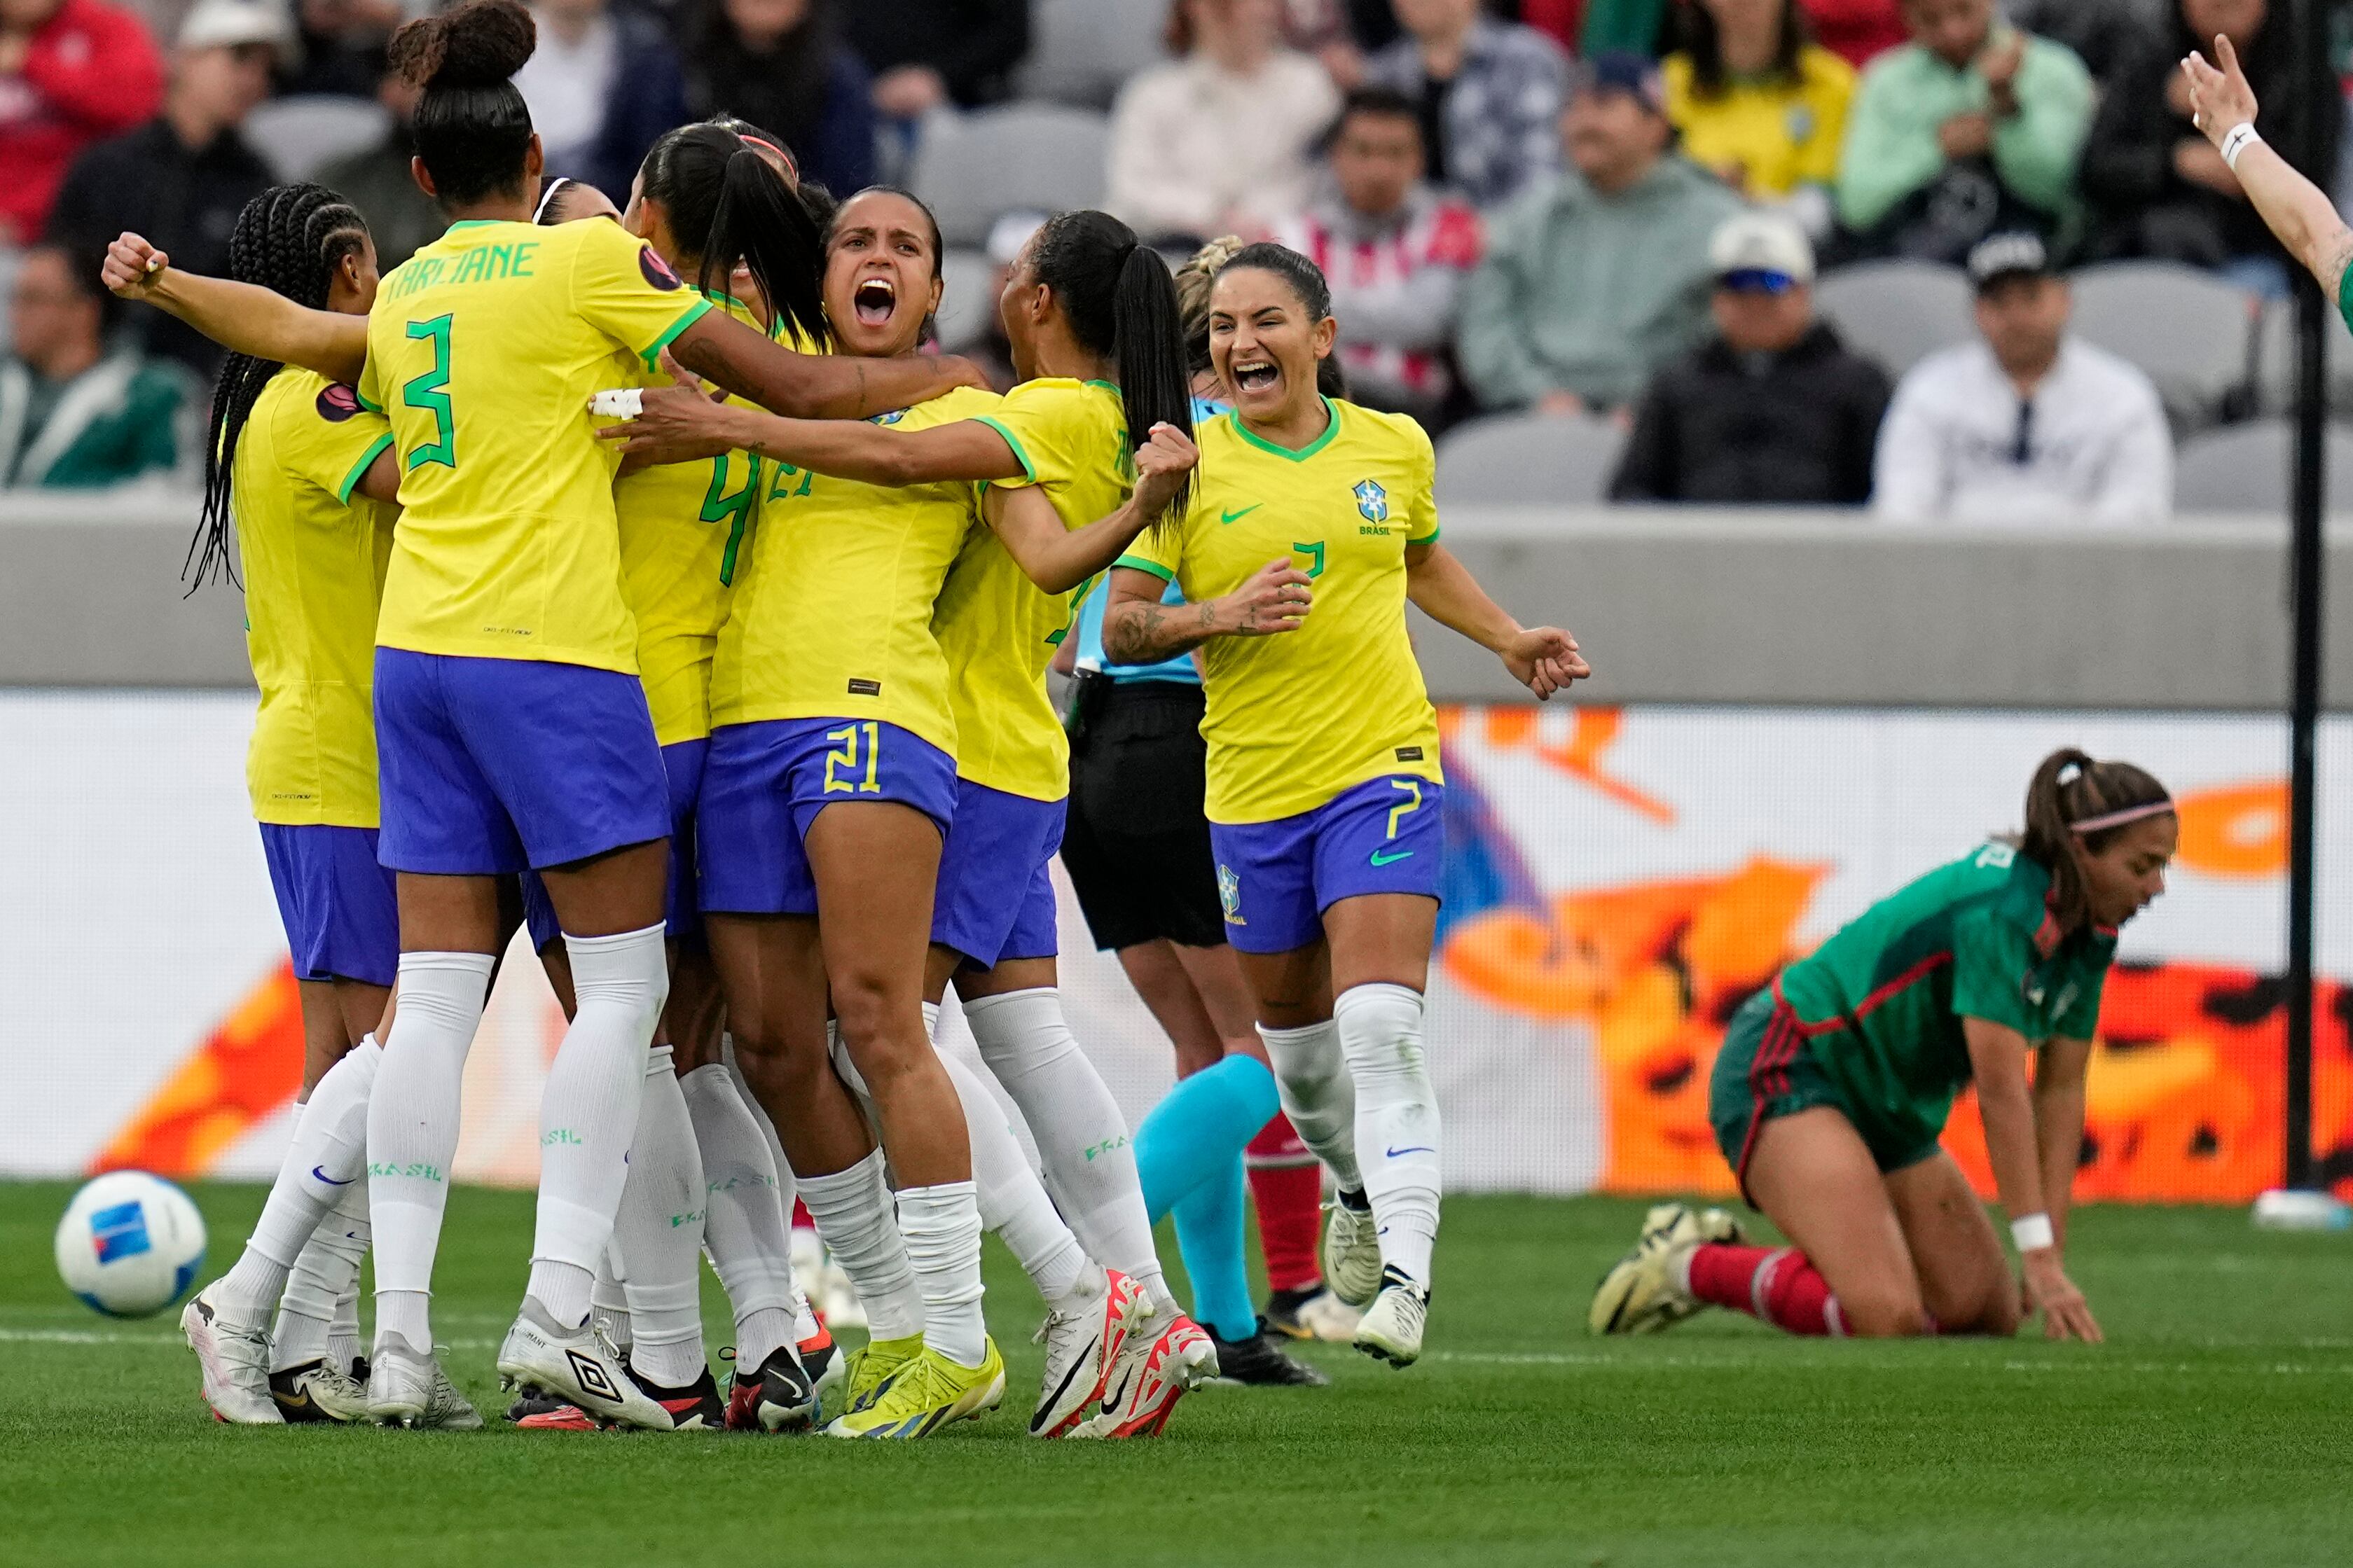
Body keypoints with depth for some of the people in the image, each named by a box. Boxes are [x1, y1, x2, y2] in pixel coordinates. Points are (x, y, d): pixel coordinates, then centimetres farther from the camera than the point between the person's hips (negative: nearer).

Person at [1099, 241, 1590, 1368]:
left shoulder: (1394, 449, 5)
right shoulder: (1188, 467, -2)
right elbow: (1121, 629, -3)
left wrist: (1507, 638, 19)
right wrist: (1221, 615, -19)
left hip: (1383, 770, -1)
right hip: (1250, 790, 1)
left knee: (1381, 1030, -17)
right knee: (1295, 1033, 15)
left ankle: (1405, 1272, -24)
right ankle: (1358, 1183, 45)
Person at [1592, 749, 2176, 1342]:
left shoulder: (2087, 938, 1)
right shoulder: (2000, 908, -27)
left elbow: (2060, 1092, 5)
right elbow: (2001, 1091, -30)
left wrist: (2052, 1253, -3)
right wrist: (2040, 1258, -30)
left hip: (1887, 1110, 10)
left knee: (1992, 1313, 4)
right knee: (1887, 1315, -27)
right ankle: (1687, 1265, -4)